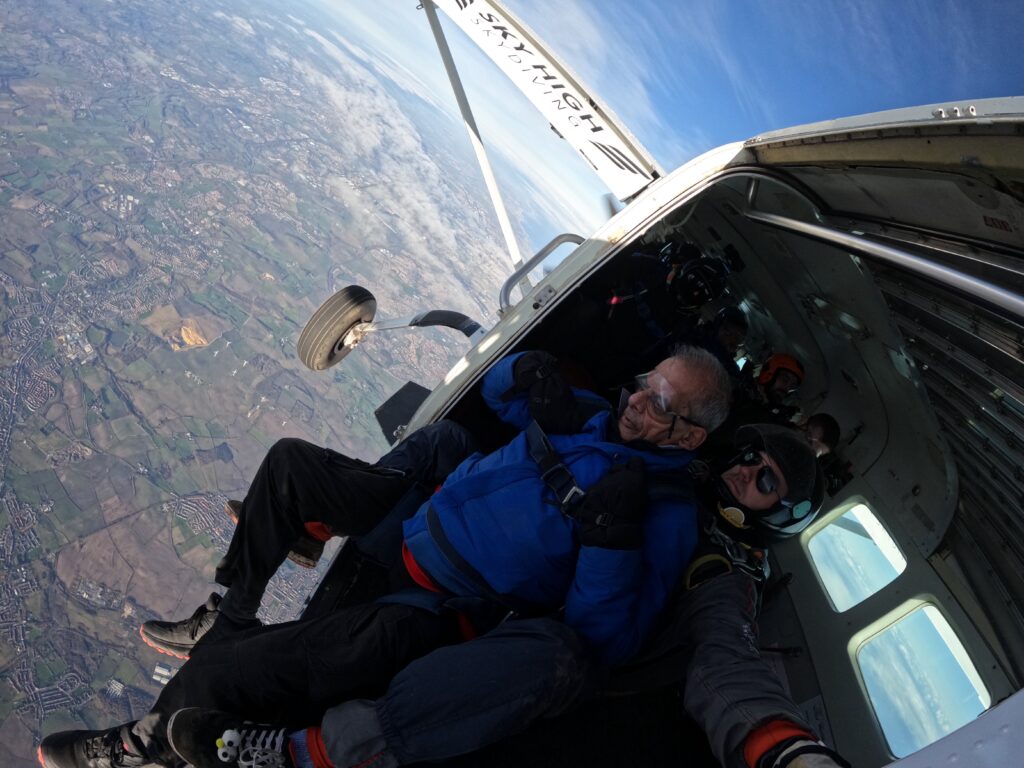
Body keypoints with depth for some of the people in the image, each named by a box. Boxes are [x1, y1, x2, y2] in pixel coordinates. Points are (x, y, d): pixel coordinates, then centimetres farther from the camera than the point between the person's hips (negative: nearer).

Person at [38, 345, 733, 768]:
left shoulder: (665, 516, -17)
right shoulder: (598, 416, 3)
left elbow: (607, 643, -25)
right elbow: (495, 391, 17)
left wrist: (613, 536, -37)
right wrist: (526, 373, -6)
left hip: (435, 610, -8)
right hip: (412, 520, 8)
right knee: (290, 467, 16)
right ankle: (228, 620, 30)